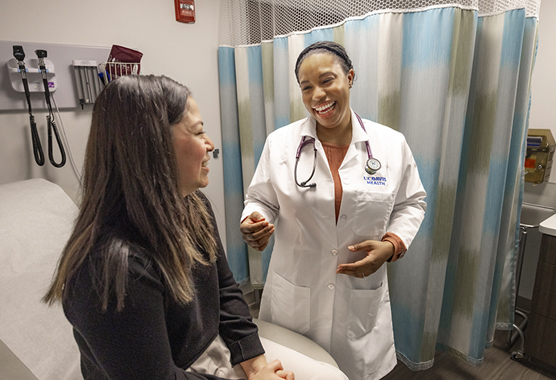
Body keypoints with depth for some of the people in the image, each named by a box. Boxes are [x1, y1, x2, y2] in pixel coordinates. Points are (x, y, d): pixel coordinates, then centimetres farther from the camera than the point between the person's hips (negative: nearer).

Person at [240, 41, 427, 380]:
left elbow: (411, 203, 7)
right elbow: (261, 201, 3)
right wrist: (253, 223, -19)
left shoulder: (392, 144, -3)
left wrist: (391, 245, -9)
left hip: (361, 296, 1)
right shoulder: (280, 143, -4)